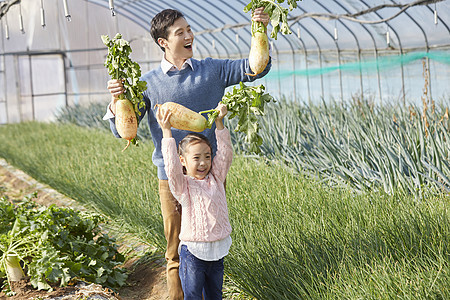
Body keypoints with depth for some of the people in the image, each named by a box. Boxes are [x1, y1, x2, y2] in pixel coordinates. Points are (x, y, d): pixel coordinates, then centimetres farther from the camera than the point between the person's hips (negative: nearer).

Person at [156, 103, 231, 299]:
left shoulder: (215, 178, 6)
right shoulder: (182, 185, -8)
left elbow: (225, 154, 0)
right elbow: (172, 167, -24)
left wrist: (219, 122, -6)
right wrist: (167, 132, -27)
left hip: (217, 250, 4)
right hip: (193, 251, -4)